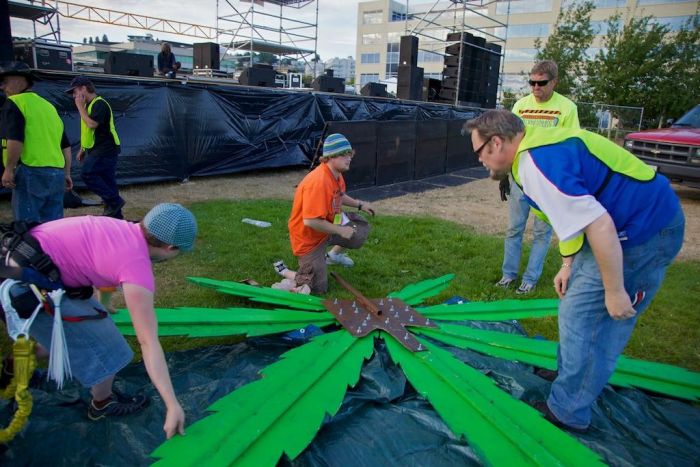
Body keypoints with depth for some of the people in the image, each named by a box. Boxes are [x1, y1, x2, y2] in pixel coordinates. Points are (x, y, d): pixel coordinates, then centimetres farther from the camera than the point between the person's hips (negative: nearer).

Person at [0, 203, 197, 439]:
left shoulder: (123, 228, 2)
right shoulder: (137, 266, -23)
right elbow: (149, 343, -22)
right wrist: (173, 405, -17)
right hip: (27, 286, -9)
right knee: (105, 346, 5)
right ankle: (103, 404, 29)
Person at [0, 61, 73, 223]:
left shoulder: (15, 102, -3)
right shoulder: (48, 105, 20)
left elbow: (15, 140, -18)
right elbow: (65, 145, 21)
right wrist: (66, 173, 24)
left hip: (31, 173, -7)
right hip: (57, 174, 7)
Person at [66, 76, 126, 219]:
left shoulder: (99, 104, -12)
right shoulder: (88, 105, 18)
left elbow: (92, 124, -25)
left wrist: (80, 107, -14)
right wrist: (82, 149, 22)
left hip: (105, 150, -9)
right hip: (97, 150, 10)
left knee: (87, 173, -18)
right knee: (106, 181, 7)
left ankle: (114, 200, -10)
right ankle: (116, 215, 10)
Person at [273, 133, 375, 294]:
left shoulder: (336, 174, -4)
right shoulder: (319, 182, -35)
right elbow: (310, 221, -36)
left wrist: (360, 204, 5)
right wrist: (340, 231, -25)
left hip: (327, 226, 9)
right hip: (308, 237, -9)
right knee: (318, 288, -7)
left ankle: (333, 255, 31)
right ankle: (284, 271, 17)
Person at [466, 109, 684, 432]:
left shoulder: (536, 165, -26)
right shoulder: (540, 144, 8)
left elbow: (600, 226, -29)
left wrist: (614, 291, -19)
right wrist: (569, 265, 19)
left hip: (643, 233, -10)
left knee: (581, 316, -1)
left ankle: (567, 411, 15)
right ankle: (571, 373, 42)